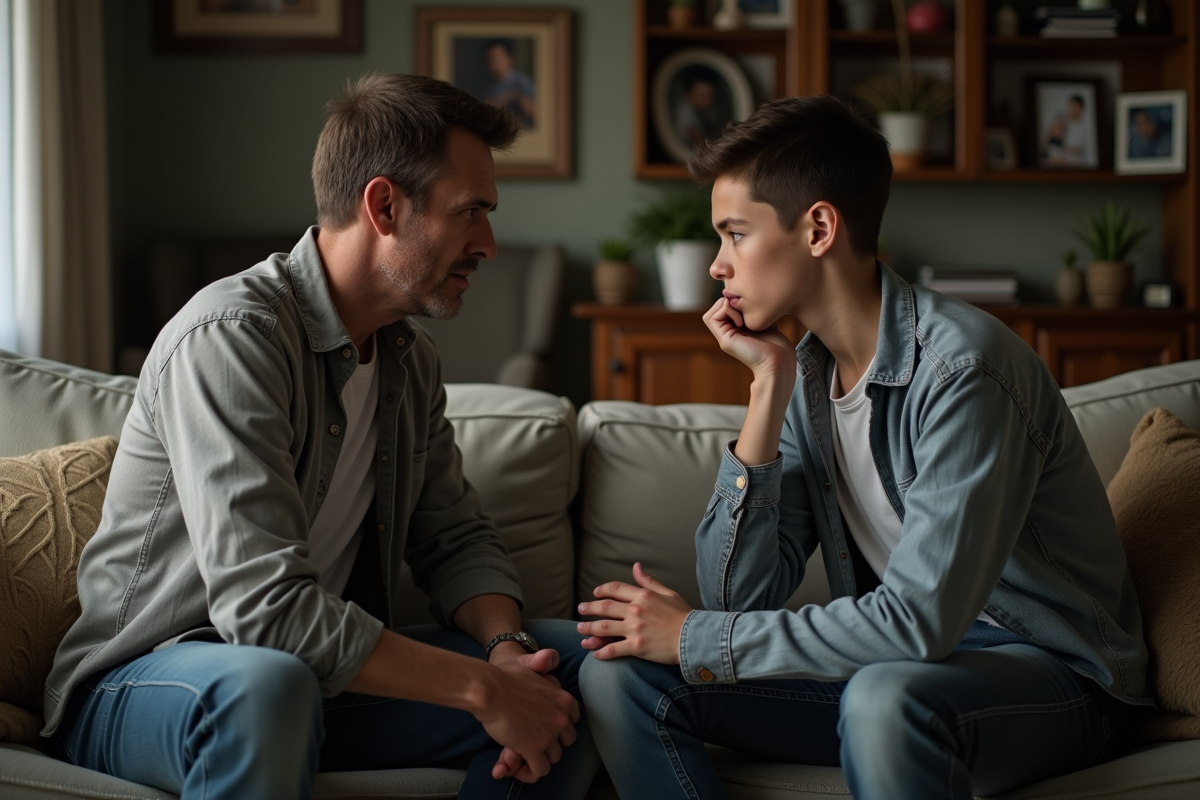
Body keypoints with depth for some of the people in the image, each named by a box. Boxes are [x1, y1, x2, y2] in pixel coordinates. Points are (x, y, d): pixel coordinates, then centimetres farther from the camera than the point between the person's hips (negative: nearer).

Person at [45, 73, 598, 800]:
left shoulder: (409, 357, 6)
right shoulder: (230, 337, -23)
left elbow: (456, 537, 9)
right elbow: (264, 603, -32)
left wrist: (505, 645, -14)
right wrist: (479, 689, -29)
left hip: (329, 670, 8)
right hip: (146, 684, -8)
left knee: (577, 661, -3)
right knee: (266, 684, -41)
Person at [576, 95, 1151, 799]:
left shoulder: (960, 365, -21)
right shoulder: (808, 377, 2)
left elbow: (919, 619, -27)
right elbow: (739, 596, -4)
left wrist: (697, 639, -18)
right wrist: (770, 385, -10)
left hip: (1051, 676, -7)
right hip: (895, 662, 7)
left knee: (885, 697, -40)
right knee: (621, 671, -8)